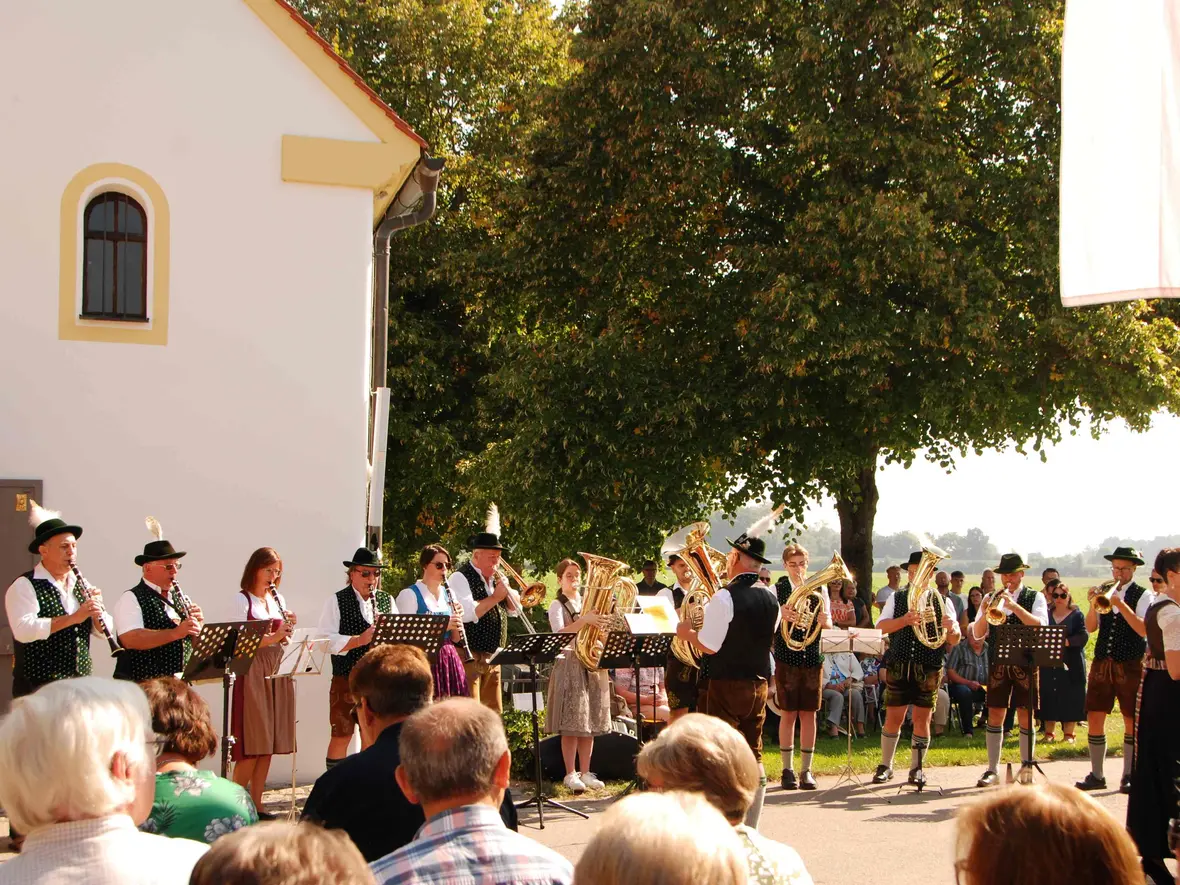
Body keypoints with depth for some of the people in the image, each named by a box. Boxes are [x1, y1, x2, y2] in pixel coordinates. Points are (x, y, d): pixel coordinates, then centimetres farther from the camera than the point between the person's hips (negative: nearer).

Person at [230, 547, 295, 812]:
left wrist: (289, 627, -4)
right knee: (252, 743, -9)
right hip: (253, 672, -6)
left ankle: (256, 805, 9)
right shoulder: (242, 600, -3)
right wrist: (273, 637, -24)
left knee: (269, 743, 5)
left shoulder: (278, 600, 15)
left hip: (278, 671, 6)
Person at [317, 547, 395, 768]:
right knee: (341, 736, 0)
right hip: (346, 677, -4)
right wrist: (359, 640, -21)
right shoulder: (336, 601, 0)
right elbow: (326, 640, -11)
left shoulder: (387, 600, 13)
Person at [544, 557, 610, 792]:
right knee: (572, 724, -9)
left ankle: (585, 773, 10)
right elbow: (559, 634, -16)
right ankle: (571, 774, -4)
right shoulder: (557, 606, 0)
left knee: (591, 722, 5)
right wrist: (584, 620, -27)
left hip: (593, 665, 5)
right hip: (570, 665, -5)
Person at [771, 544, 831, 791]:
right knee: (788, 714, 0)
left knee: (809, 713, 3)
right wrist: (779, 614, -24)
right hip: (786, 657, -2)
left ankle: (806, 769, 9)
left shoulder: (819, 589, 9)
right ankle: (787, 769, 7)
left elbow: (828, 623, 7)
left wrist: (825, 620, -16)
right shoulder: (777, 590, 2)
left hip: (812, 657, 2)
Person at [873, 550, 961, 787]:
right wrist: (904, 620, -21)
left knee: (922, 719, 2)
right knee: (893, 718, 2)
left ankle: (916, 768, 14)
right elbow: (880, 626, -4)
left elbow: (954, 641, 1)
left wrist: (952, 628, -22)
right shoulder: (897, 598, 9)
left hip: (929, 668, 0)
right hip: (899, 667, 0)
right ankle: (885, 766, 16)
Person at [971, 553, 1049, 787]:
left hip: (1026, 664, -2)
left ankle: (1026, 768, 9)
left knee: (1025, 716, 0)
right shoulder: (991, 598, 11)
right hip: (998, 665, 2)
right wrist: (985, 614, -15)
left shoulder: (1035, 598, 4)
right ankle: (992, 770, 4)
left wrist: (1014, 606, -23)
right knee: (995, 715, 0)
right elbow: (977, 634, 4)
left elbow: (1040, 626, -14)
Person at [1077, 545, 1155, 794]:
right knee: (1094, 718, 1)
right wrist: (1093, 604, -13)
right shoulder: (1106, 593, 10)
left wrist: (1121, 605, -23)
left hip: (1130, 666, -4)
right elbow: (1090, 627, 3)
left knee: (1131, 721, 3)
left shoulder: (1144, 596, -2)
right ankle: (1096, 775, 9)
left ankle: (1128, 776, 12)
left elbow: (1144, 629, -16)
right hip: (1102, 663, 4)